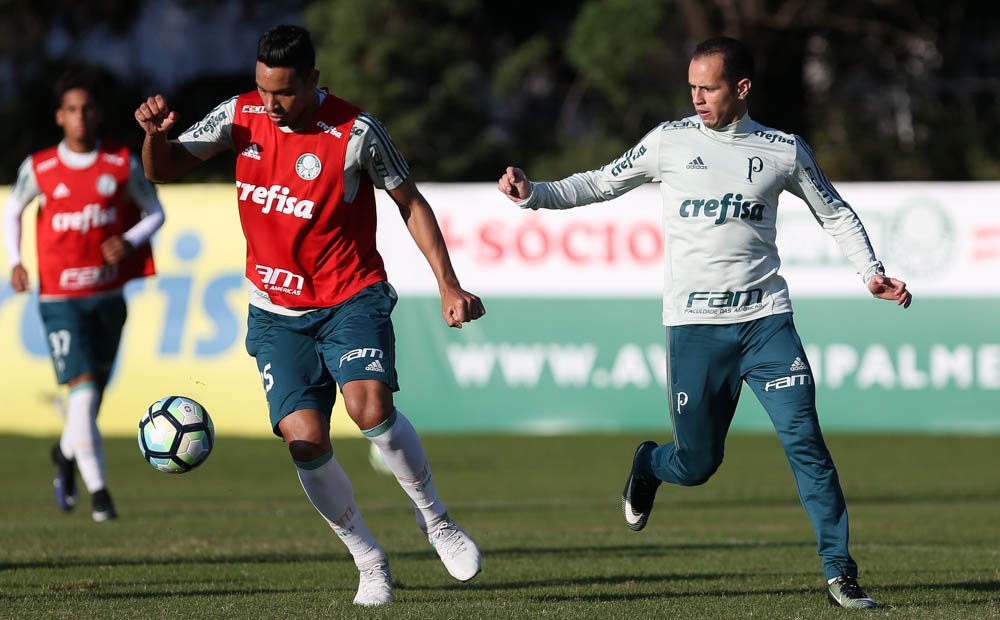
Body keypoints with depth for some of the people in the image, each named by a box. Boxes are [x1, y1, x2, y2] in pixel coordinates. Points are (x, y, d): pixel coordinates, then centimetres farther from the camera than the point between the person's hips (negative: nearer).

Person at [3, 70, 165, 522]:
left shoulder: (123, 163, -1)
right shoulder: (39, 169, -2)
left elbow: (154, 212, 9)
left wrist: (129, 242, -10)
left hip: (108, 294, 2)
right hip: (60, 297, -2)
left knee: (94, 393, 12)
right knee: (83, 391, -15)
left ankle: (66, 454, 44)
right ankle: (98, 492, -12)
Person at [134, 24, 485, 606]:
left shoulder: (356, 132, -13)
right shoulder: (241, 115, -2)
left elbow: (411, 202, -2)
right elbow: (164, 169, 5)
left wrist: (449, 285, -7)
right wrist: (155, 135, -19)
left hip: (352, 299, -3)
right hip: (277, 312, 3)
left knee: (371, 406, -27)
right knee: (305, 438, -11)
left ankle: (436, 520, -3)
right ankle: (370, 561, 8)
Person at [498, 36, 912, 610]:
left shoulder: (783, 151, 5)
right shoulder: (671, 142, 4)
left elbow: (835, 212, 16)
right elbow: (601, 184, 12)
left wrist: (872, 272, 3)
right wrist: (534, 194, -1)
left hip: (766, 319, 0)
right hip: (695, 325, 0)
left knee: (805, 441, -13)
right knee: (696, 465, 2)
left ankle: (839, 569, -6)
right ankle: (648, 465, 38)